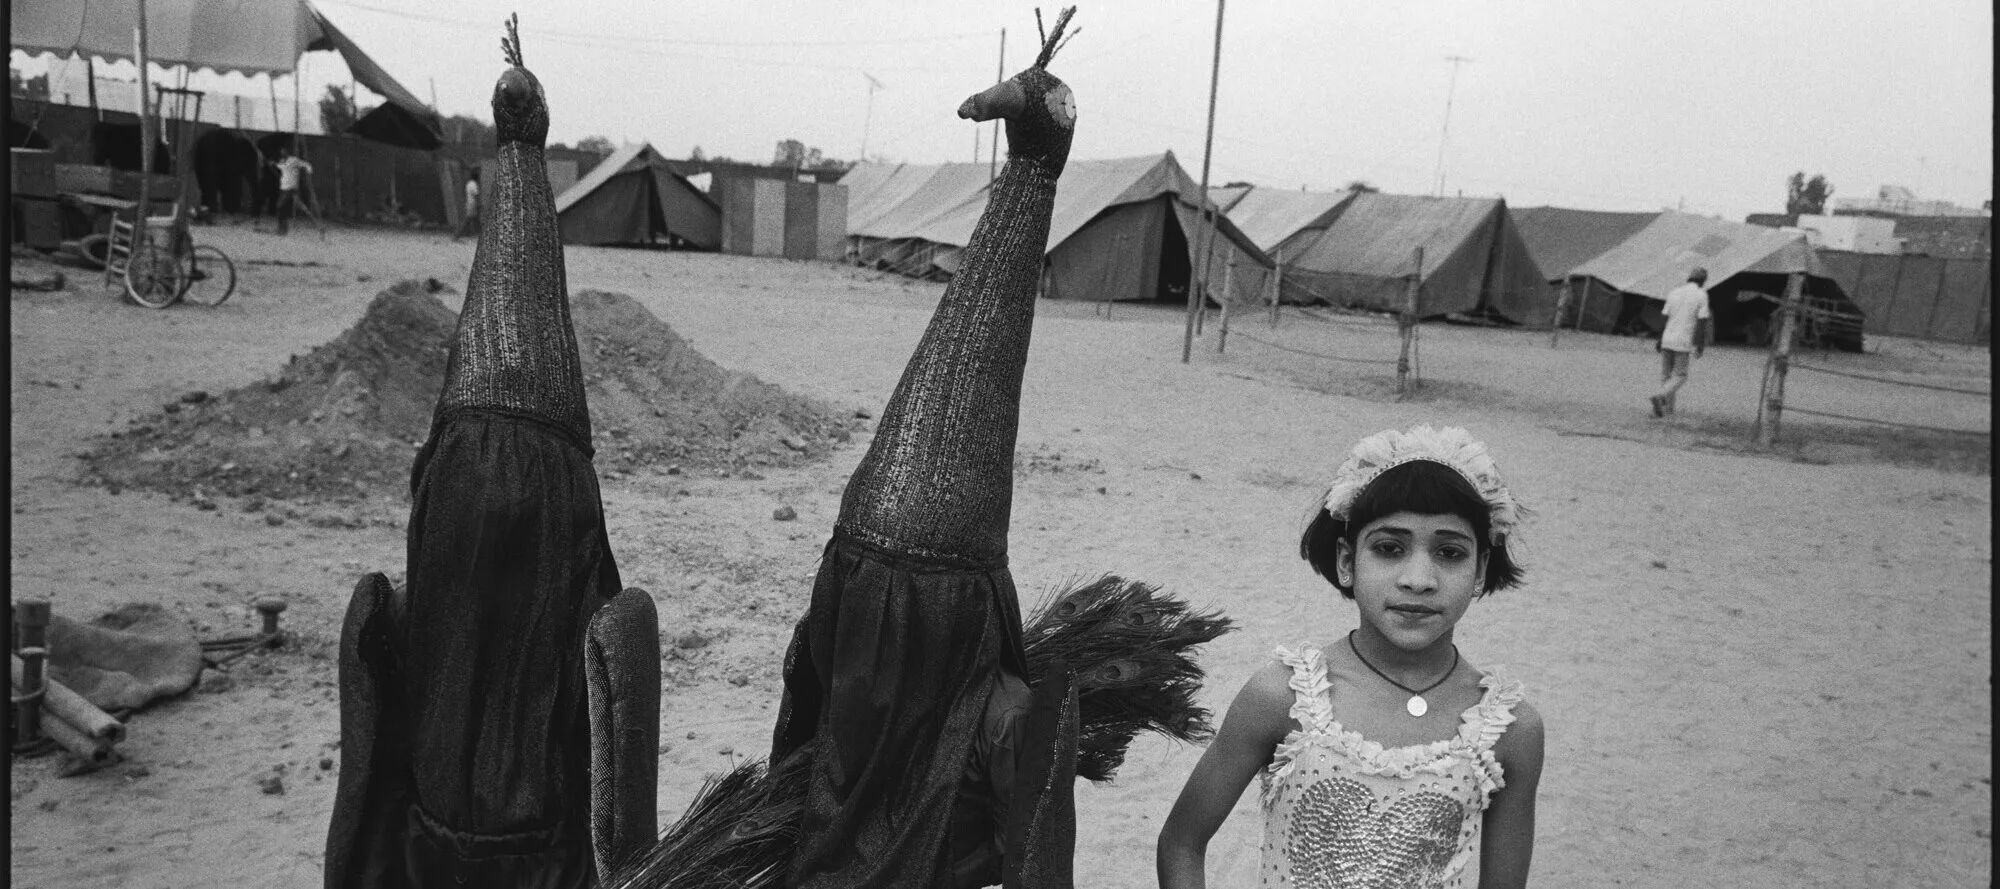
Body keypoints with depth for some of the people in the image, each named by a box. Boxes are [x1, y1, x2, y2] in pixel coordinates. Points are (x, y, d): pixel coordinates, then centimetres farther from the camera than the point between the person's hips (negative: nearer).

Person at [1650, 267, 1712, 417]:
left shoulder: (1673, 292, 6)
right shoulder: (1701, 295, -4)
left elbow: (1665, 318, 5)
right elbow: (1702, 322, -7)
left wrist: (1659, 340, 12)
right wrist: (1701, 346, -1)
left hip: (1667, 339, 4)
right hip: (1683, 342, -4)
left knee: (1665, 375, 13)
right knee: (1679, 376, 5)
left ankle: (1668, 406, 13)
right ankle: (1659, 396, -19)